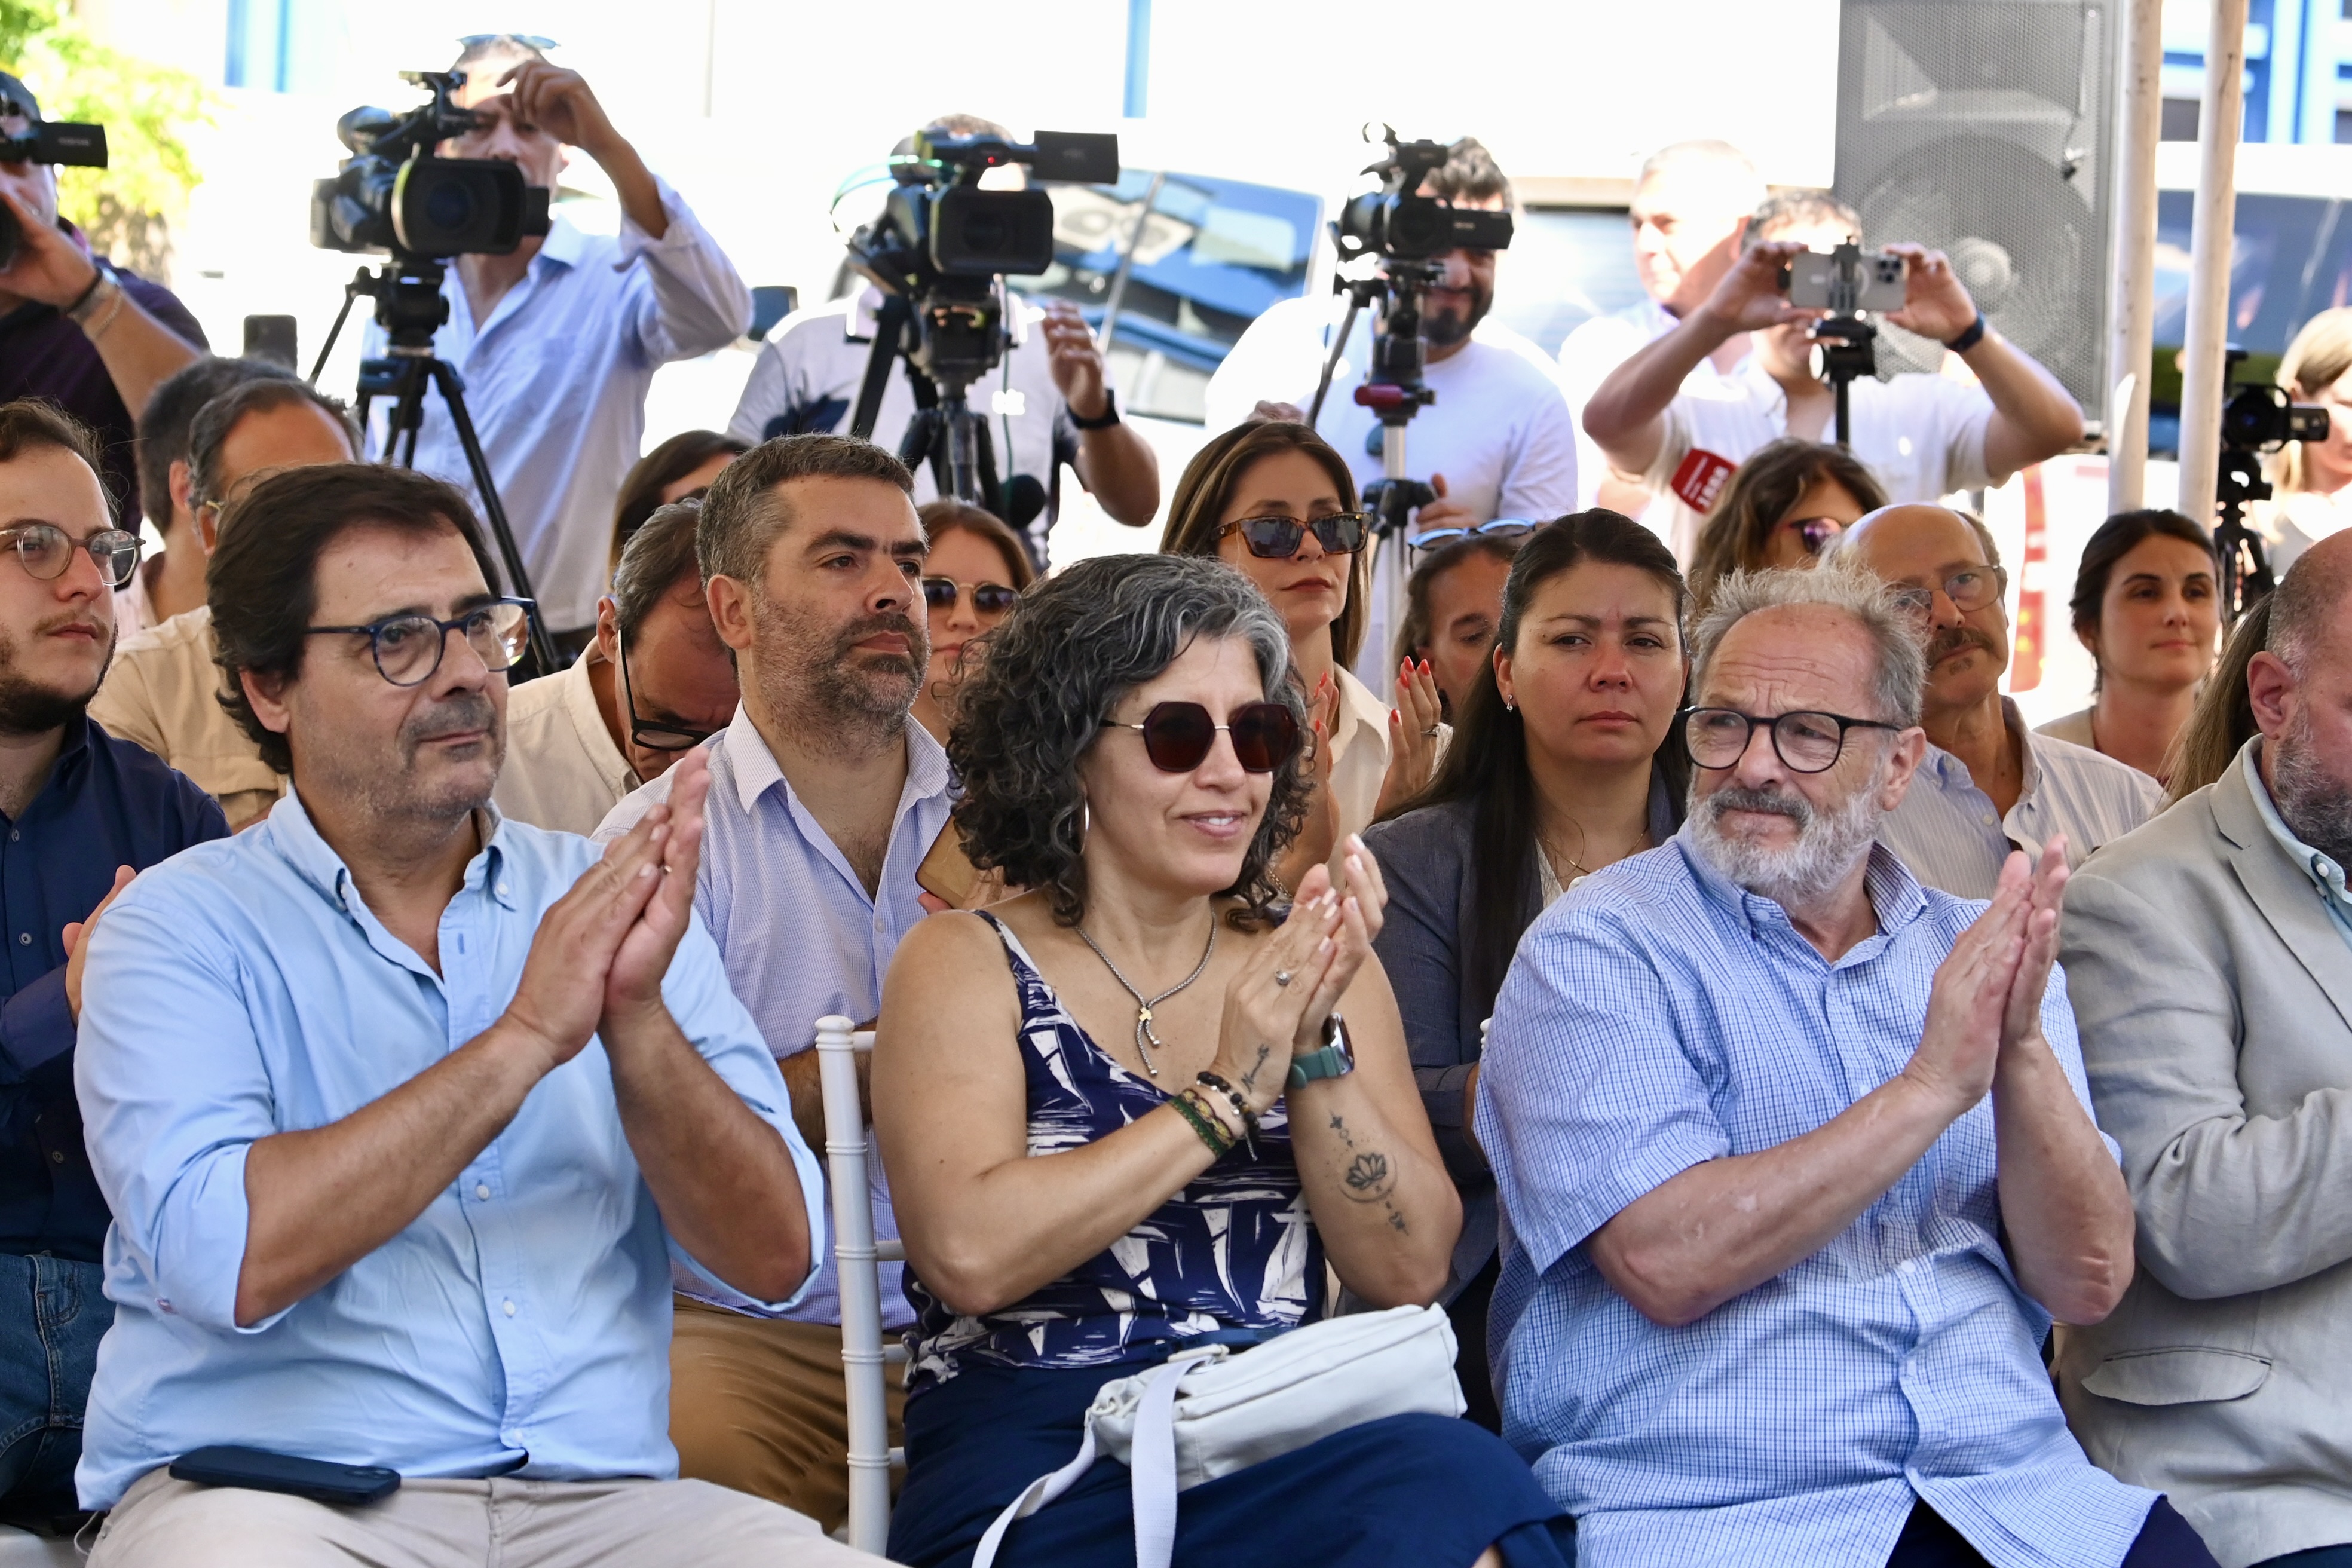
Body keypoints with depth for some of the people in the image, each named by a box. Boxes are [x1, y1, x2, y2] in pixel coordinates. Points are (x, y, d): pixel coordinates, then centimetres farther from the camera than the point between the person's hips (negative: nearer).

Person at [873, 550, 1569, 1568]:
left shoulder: (1305, 965, 16)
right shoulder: (964, 967, 5)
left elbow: (1408, 1273, 7)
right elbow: (968, 1254, -12)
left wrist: (1313, 1049, -6)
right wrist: (1226, 1099, -10)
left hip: (1288, 1445, 4)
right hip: (1036, 1458, -4)